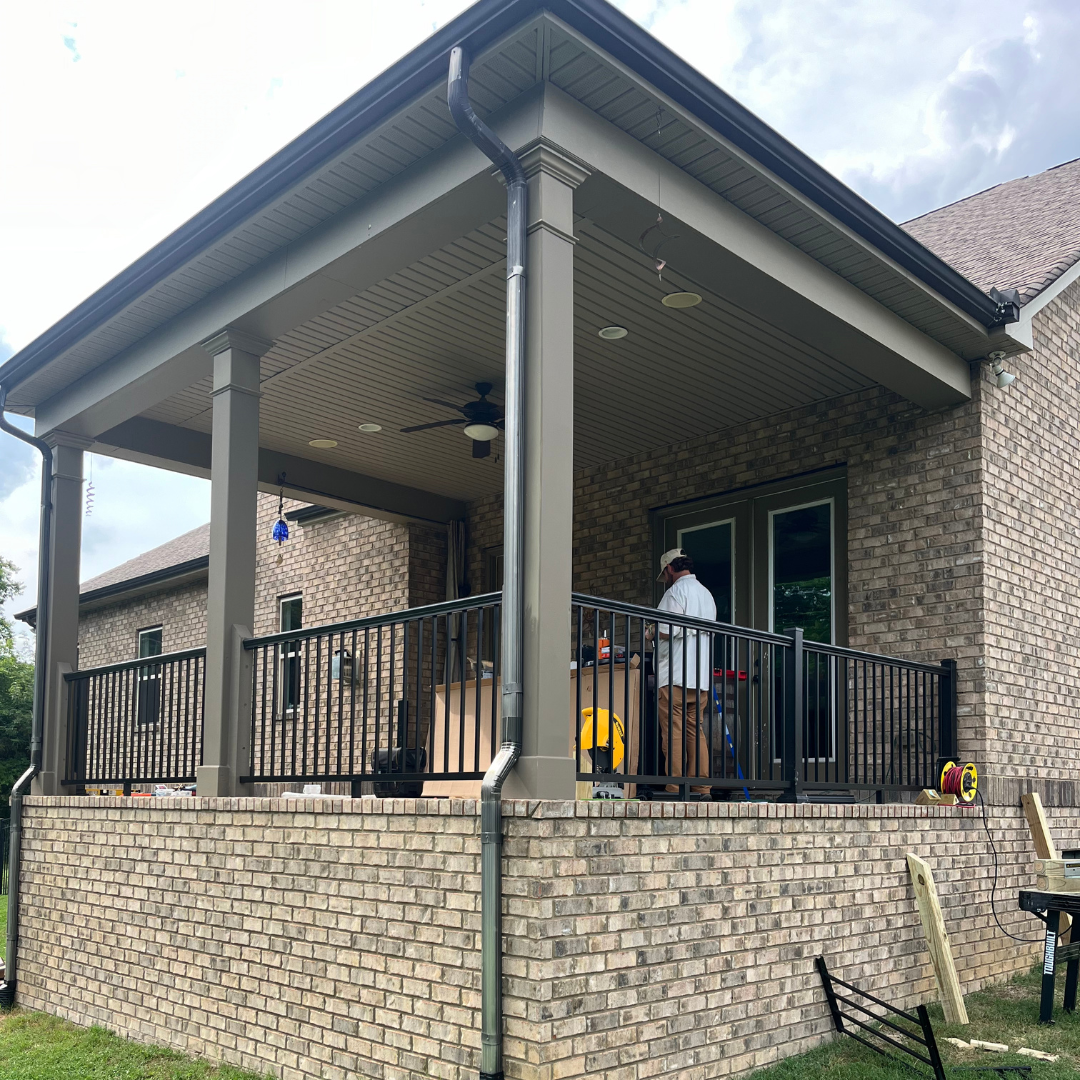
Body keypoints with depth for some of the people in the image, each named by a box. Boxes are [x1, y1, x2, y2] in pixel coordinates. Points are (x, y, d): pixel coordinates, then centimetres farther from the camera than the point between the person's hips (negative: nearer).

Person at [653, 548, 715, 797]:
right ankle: (701, 788, 6)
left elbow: (667, 632, -16)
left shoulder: (676, 591, -6)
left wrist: (652, 633, 5)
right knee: (695, 731, 9)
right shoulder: (706, 594, 20)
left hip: (675, 675, -8)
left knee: (673, 733, -6)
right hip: (701, 677, 8)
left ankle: (675, 790, -8)